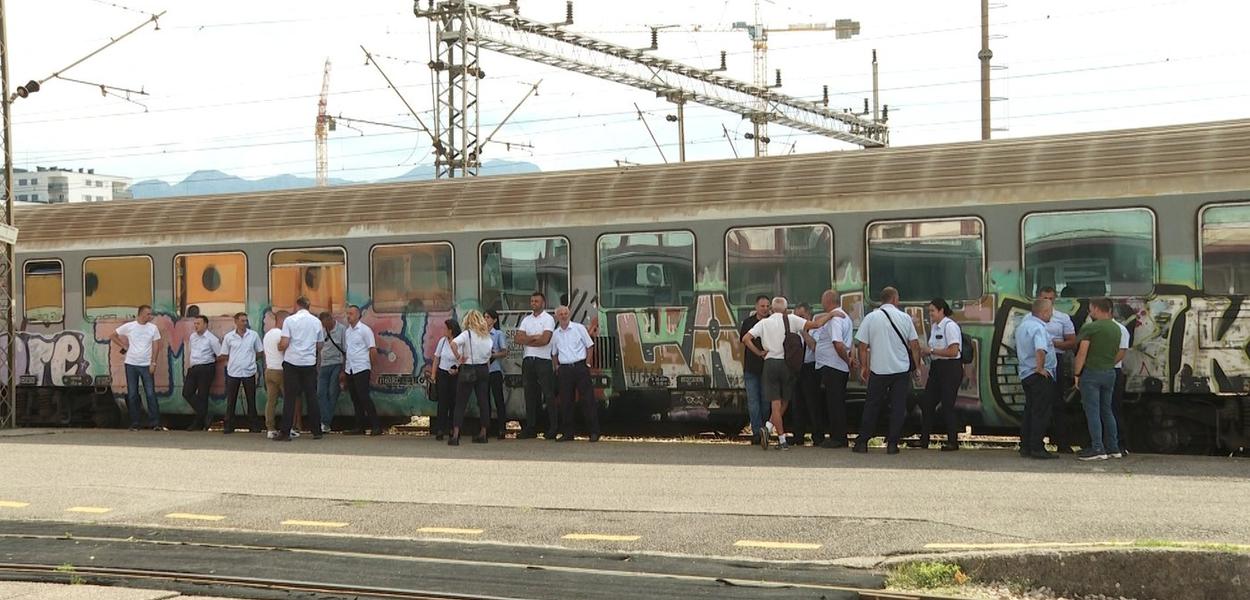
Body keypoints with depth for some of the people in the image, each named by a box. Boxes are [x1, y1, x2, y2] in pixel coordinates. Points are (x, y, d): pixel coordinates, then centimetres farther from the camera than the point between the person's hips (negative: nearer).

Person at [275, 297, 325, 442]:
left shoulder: (290, 320, -5)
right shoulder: (316, 322, 6)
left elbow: (284, 344, -11)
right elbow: (320, 345, 12)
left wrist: (279, 346, 10)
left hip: (292, 362, -3)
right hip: (310, 363, 3)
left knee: (290, 398, -1)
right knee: (311, 397, 8)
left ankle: (286, 432, -3)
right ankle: (317, 431, 10)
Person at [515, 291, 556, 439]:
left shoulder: (548, 319, -1)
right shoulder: (526, 320, 16)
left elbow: (545, 339, -14)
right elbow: (518, 338, 4)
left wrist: (526, 340, -3)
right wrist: (535, 337, -8)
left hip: (543, 360, -6)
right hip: (528, 360, 6)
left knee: (547, 394, -6)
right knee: (530, 394, 7)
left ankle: (552, 428, -4)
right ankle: (530, 428, 10)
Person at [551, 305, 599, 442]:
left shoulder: (579, 328, 2)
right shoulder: (555, 334, 12)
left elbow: (589, 346, 4)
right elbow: (554, 353, 23)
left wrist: (587, 363, -3)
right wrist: (557, 366, 10)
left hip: (580, 367, -4)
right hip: (564, 369, 4)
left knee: (588, 399, -6)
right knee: (565, 402, 3)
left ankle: (594, 432, -4)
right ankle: (568, 433, 10)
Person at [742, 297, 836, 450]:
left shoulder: (764, 323, 4)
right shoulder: (791, 319, -2)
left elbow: (746, 339, -4)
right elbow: (815, 324, -7)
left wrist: (759, 353, 3)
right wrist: (831, 314, 3)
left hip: (770, 363, 1)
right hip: (787, 363, -1)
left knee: (776, 403, 2)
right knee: (784, 402, 12)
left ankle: (782, 440, -7)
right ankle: (769, 427, -5)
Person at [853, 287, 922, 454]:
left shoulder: (870, 318, -1)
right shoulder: (905, 318, 1)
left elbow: (863, 346, 0)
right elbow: (915, 345, 2)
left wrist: (863, 367, 10)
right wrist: (916, 366, 13)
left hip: (878, 370, 0)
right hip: (902, 369, 0)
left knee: (872, 406, 9)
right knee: (898, 406, 6)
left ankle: (862, 442, 8)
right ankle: (892, 444, 3)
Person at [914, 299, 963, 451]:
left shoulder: (950, 326, -15)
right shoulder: (934, 327, 13)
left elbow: (953, 351, -22)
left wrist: (932, 351, -16)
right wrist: (925, 352, 0)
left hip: (950, 369, -9)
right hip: (936, 368, 9)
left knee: (947, 405, -5)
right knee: (927, 404, 8)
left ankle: (953, 442, 4)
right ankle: (924, 440, 14)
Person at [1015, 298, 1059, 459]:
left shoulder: (1024, 323, 13)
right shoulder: (1038, 328, -19)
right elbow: (1041, 350, -36)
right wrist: (1040, 368, -23)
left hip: (1025, 373, 10)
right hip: (1041, 376, -10)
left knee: (1029, 411, 13)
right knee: (1041, 412, -7)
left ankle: (1025, 447, 14)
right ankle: (1037, 448, -8)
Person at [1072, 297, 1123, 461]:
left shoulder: (1089, 328, -13)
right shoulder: (1117, 329, 10)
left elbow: (1082, 354, -15)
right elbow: (1117, 352, 16)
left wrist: (1076, 374, -9)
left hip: (1092, 373, -7)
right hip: (1110, 372, 7)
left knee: (1092, 412, -5)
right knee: (1107, 411, 15)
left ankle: (1097, 449, -9)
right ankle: (1113, 447, 15)